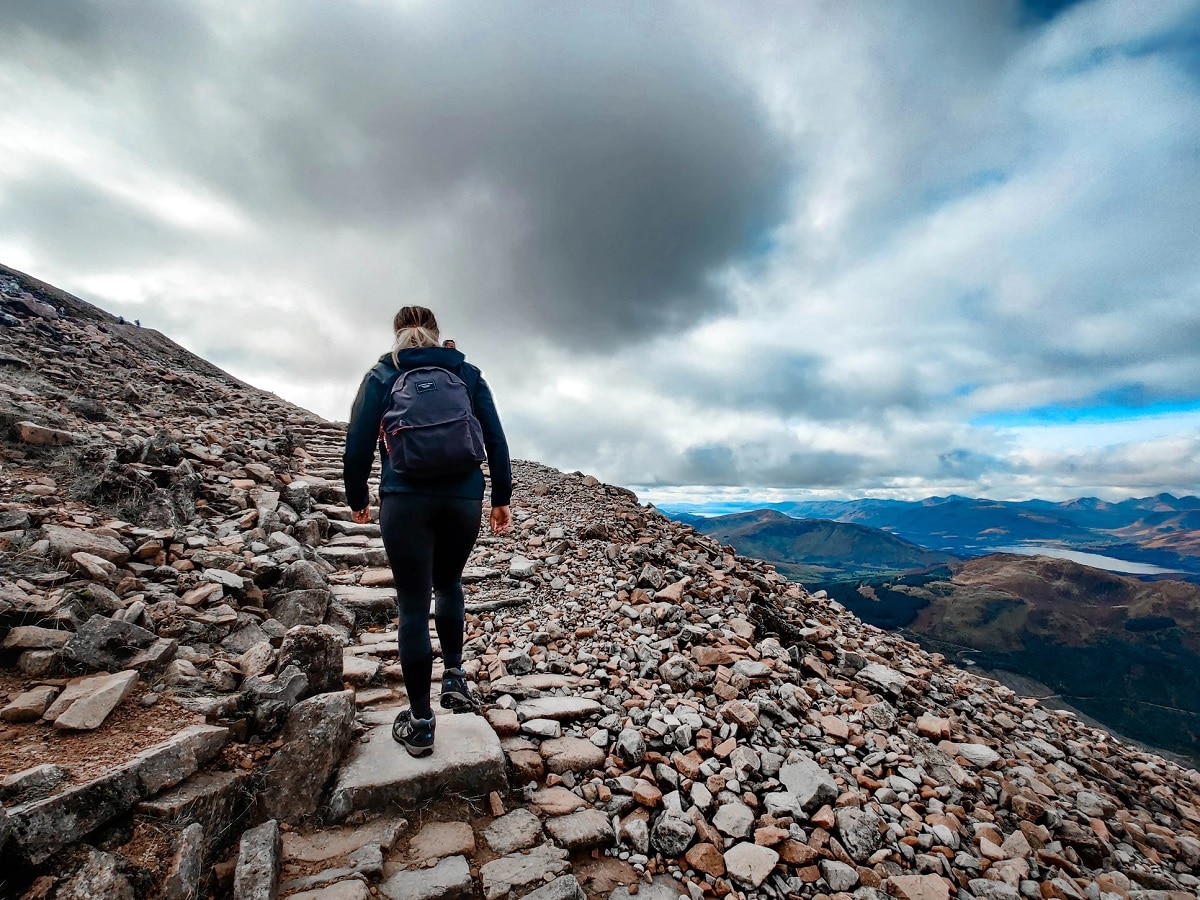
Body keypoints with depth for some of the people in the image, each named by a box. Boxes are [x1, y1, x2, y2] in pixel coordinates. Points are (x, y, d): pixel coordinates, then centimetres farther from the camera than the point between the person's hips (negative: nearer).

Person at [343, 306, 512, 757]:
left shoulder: (382, 375, 9)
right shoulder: (468, 374, 12)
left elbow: (358, 444, 4)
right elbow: (495, 439, 6)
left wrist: (357, 498, 18)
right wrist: (502, 497, 13)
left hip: (404, 500, -1)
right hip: (464, 500, 2)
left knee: (413, 606, 6)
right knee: (448, 585, 26)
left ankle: (420, 724, 16)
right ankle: (454, 677, 22)